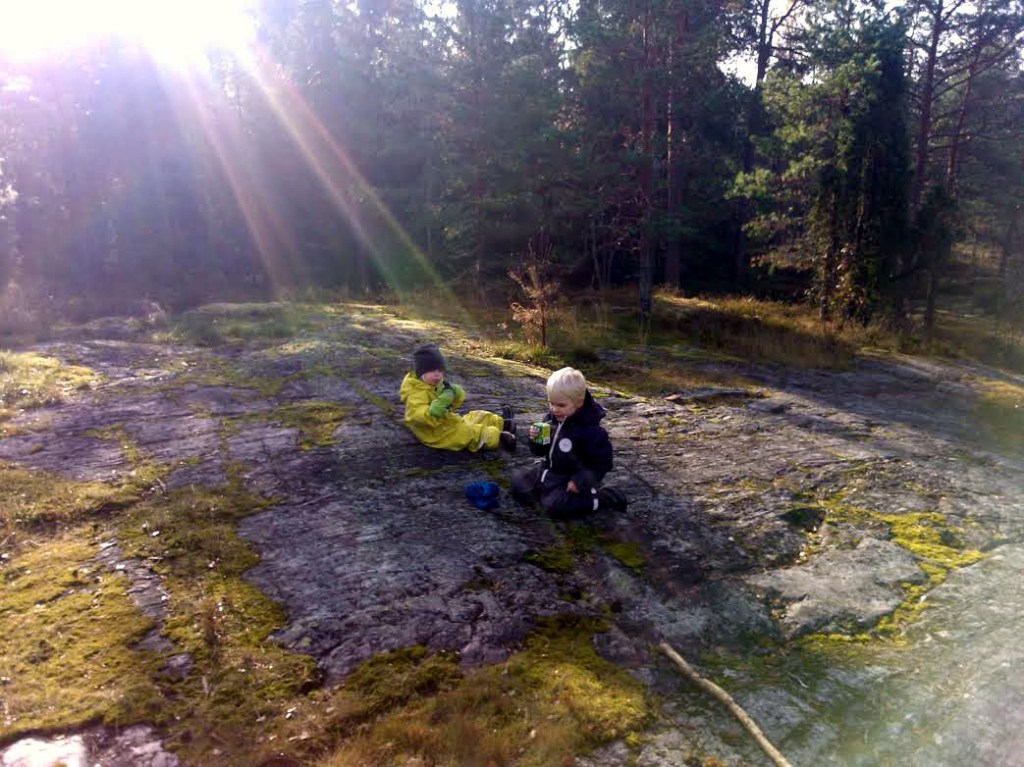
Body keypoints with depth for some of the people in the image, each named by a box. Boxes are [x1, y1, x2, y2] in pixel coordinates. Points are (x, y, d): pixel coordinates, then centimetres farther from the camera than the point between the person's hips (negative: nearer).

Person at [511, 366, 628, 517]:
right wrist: (535, 440, -16)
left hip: (570, 480, -6)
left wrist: (581, 481, -27)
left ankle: (601, 498, -10)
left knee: (555, 505, -27)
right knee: (517, 481, 0)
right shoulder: (551, 418, -4)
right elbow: (540, 451, 7)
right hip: (549, 471, 7)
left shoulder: (591, 431, -23)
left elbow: (602, 463, -18)